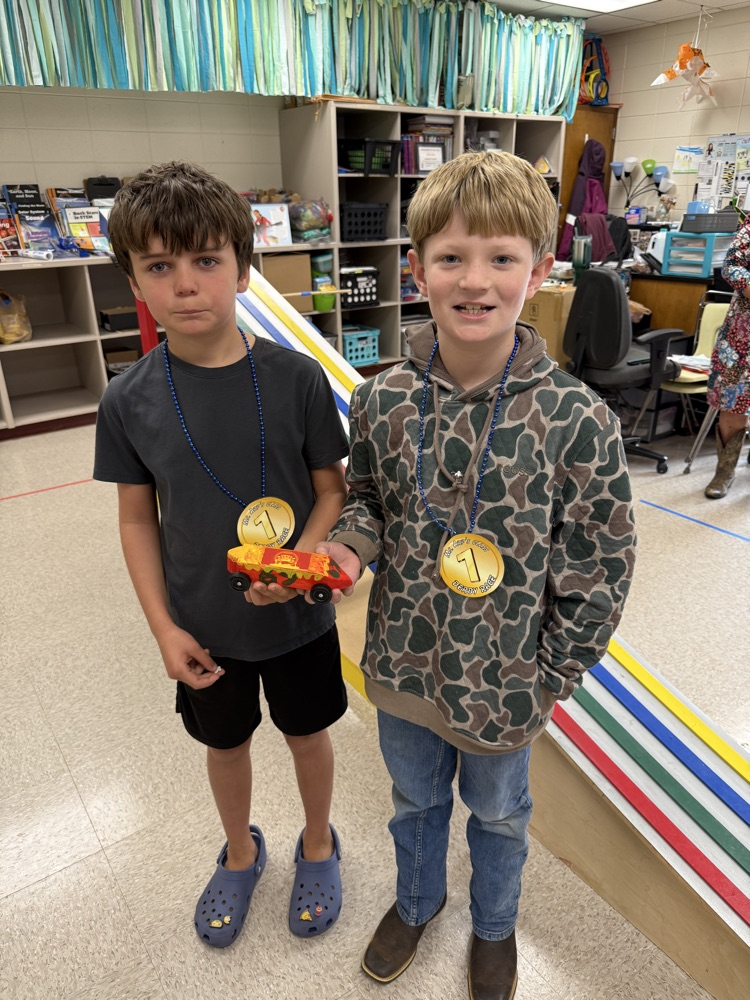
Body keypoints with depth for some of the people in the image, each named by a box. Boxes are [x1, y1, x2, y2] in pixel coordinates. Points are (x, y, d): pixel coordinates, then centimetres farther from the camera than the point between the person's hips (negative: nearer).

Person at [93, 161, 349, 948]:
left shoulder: (295, 378, -16)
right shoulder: (129, 401, -11)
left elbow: (330, 489, -7)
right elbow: (138, 519, -2)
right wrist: (163, 627, -7)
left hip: (296, 615, -1)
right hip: (203, 625, 2)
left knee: (307, 732, 20)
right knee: (225, 742, 23)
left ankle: (317, 844, 51)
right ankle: (240, 852, 54)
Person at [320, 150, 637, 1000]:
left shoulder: (577, 420, -22)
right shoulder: (381, 401, -12)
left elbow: (599, 574, -13)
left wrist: (543, 680, -9)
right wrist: (350, 544, -16)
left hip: (504, 681, -2)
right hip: (402, 663, 3)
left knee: (497, 812, 27)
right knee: (414, 795, 29)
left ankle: (494, 925, 60)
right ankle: (416, 899, 62)